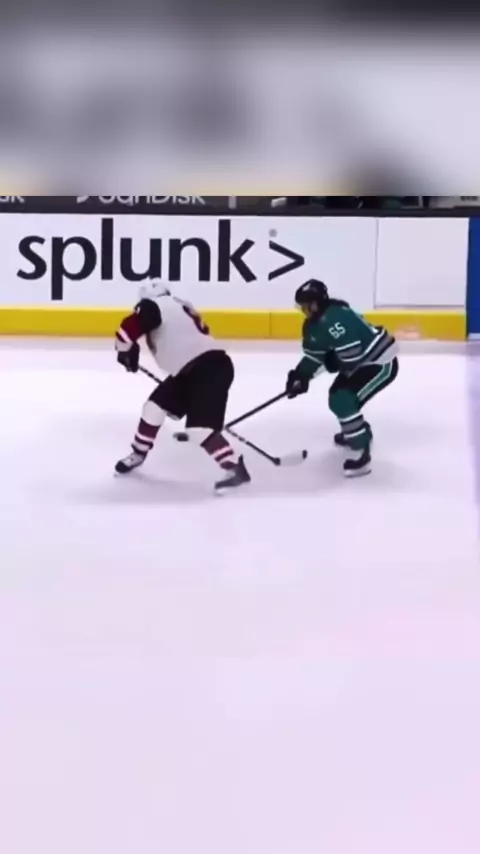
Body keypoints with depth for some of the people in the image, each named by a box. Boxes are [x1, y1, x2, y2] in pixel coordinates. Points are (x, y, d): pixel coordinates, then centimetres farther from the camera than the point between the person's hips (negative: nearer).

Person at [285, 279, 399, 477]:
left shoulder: (333, 319, -29)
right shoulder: (318, 321, 4)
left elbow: (352, 357, -33)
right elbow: (314, 353, 11)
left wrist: (333, 362, -15)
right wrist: (301, 375, -2)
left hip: (381, 363, -11)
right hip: (363, 361, 11)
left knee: (344, 401, -19)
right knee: (337, 397, 19)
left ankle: (360, 453, -13)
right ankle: (360, 432, 44)